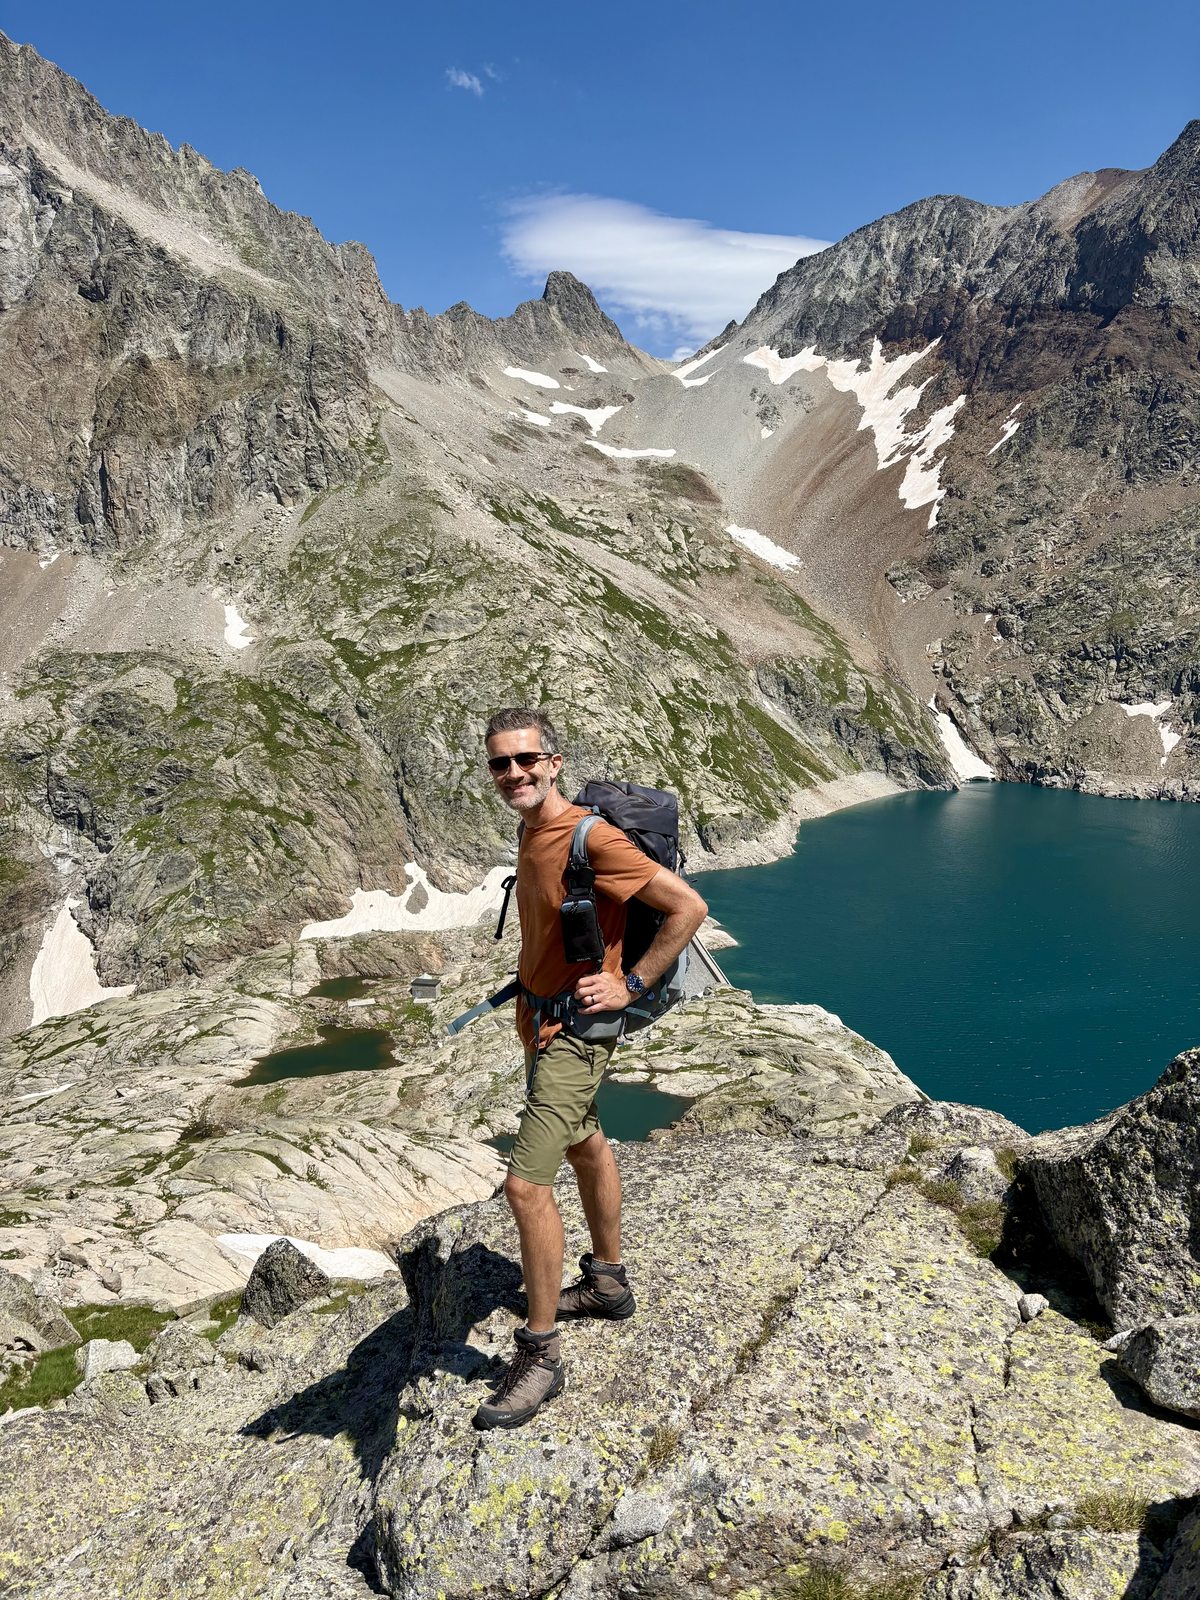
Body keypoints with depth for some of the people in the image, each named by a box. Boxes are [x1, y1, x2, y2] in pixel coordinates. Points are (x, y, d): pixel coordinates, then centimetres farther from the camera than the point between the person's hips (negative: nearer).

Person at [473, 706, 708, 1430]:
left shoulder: (592, 838, -24)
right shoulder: (532, 834, 3)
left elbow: (689, 906, -26)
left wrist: (631, 985, -21)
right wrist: (532, 981, 14)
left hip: (575, 1030, -10)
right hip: (543, 1020, 10)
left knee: (526, 1184, -9)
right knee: (586, 1147, 24)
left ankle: (540, 1355, 7)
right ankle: (609, 1282, 44)